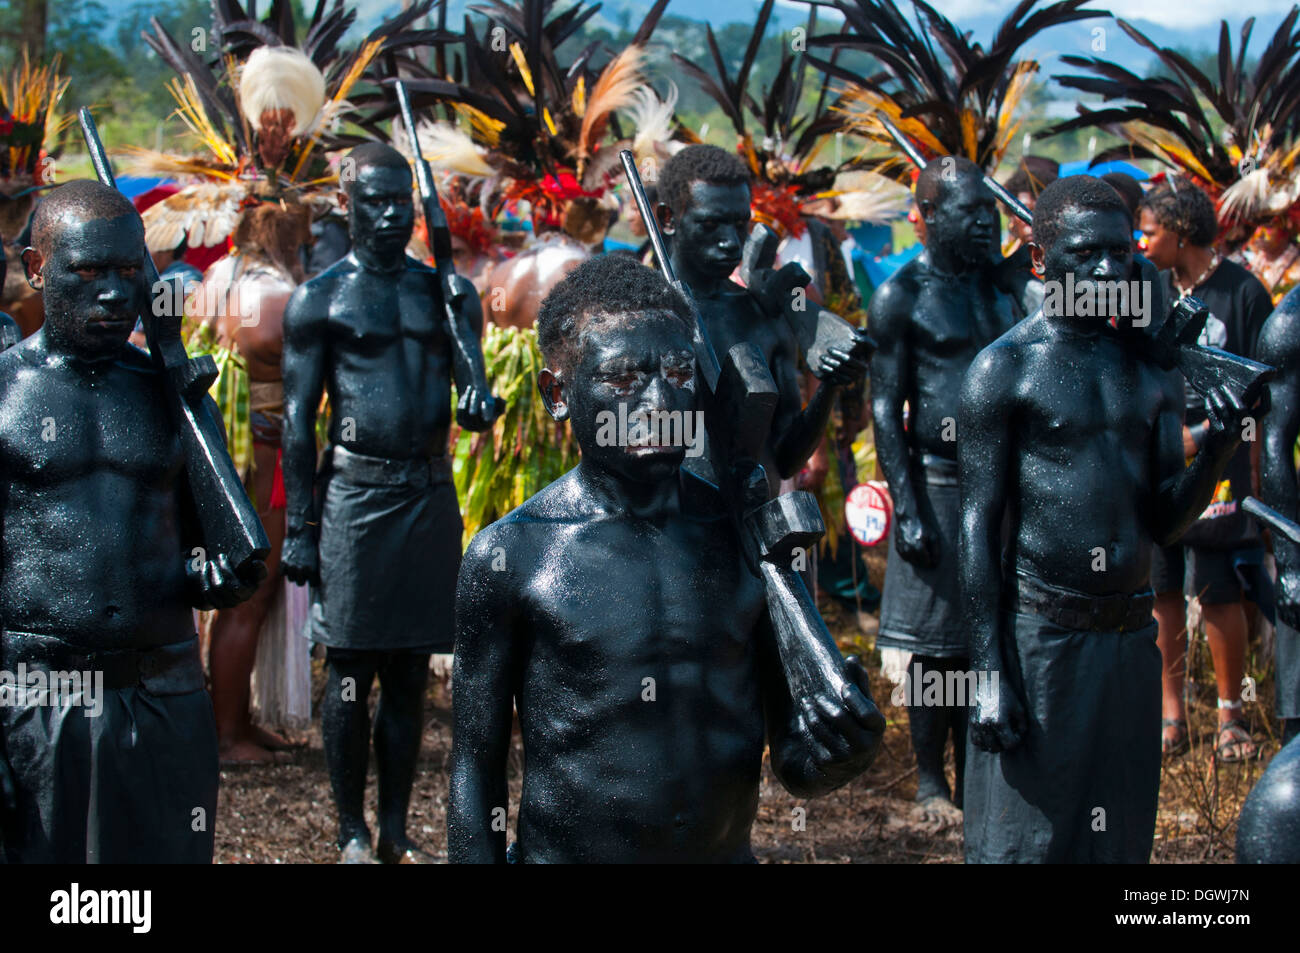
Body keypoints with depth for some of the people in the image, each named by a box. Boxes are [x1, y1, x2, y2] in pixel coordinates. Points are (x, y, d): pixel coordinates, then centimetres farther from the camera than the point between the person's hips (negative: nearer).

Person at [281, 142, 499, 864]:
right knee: (350, 670, 0)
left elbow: (469, 386, 3)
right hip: (355, 491, -3)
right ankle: (351, 833, 10)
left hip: (430, 492, 4)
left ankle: (396, 830, 15)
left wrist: (480, 402, -23)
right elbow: (297, 419, -1)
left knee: (410, 671, 7)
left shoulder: (445, 292, 11)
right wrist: (298, 527, -5)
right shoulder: (318, 299, 0)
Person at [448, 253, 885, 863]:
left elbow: (795, 768, 1)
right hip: (565, 853, -2)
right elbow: (476, 774, -6)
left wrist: (834, 755, -17)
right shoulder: (507, 556, -10)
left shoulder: (750, 537, -2)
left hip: (730, 852, 3)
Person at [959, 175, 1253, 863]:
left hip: (1132, 637, 6)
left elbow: (1163, 522, 9)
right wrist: (989, 672, -14)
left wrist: (1215, 455, -11)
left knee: (1120, 838, 12)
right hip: (1040, 638, -5)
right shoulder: (1004, 368, -7)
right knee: (1023, 838, -1)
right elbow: (979, 527, -8)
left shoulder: (1148, 368, 9)